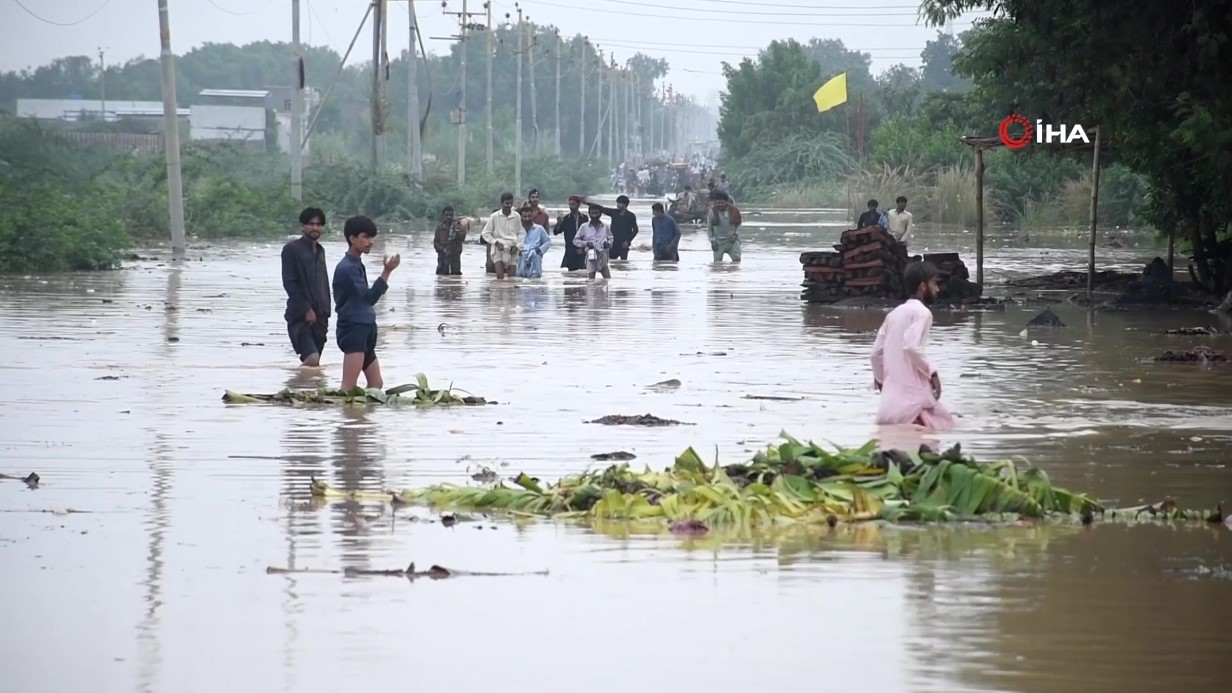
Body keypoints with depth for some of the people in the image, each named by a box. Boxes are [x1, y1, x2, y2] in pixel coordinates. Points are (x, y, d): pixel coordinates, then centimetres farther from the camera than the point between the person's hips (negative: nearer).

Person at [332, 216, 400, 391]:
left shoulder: (357, 265, 17)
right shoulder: (346, 268, -14)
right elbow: (369, 296, -20)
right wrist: (387, 272, -24)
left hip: (365, 329, 10)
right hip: (353, 329, -10)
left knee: (376, 384, 12)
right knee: (349, 386, -17)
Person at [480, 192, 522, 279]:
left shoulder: (516, 216, 2)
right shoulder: (494, 216, -4)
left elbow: (520, 233, 13)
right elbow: (485, 234, 3)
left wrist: (517, 245, -2)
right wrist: (496, 242, -9)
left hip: (512, 249, 2)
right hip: (499, 248, -2)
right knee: (500, 276, -17)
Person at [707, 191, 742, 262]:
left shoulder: (733, 210, -7)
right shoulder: (713, 212, -9)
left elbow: (738, 224, 8)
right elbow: (709, 228, 1)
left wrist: (735, 234, -5)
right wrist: (712, 241, -5)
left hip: (732, 240, 0)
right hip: (719, 241, 0)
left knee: (737, 259, -8)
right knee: (717, 262, -1)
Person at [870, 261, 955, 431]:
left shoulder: (895, 313, 18)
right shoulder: (922, 312, -7)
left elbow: (877, 351, 16)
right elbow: (912, 346, -22)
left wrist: (879, 380, 27)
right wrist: (932, 372, -13)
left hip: (891, 395, 8)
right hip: (913, 395, -8)